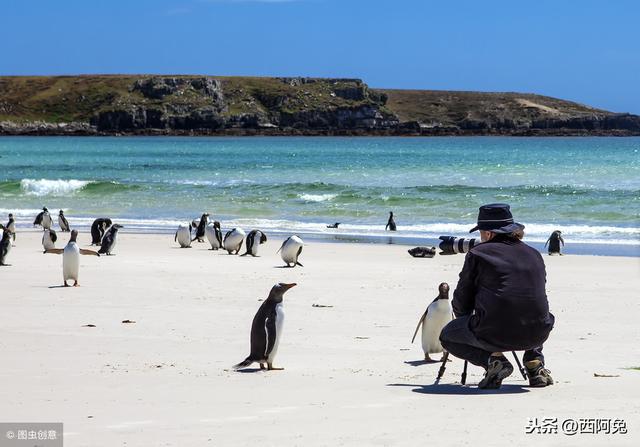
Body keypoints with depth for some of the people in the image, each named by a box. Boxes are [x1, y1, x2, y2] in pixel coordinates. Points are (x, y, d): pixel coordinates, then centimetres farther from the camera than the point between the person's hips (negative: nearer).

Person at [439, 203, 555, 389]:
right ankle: (535, 363, 17)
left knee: (447, 336, 23)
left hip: (494, 333, -5)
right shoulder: (534, 254, 16)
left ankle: (492, 359, -1)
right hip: (537, 335, 5)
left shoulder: (478, 253, 4)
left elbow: (461, 302, 9)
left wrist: (465, 322, 30)